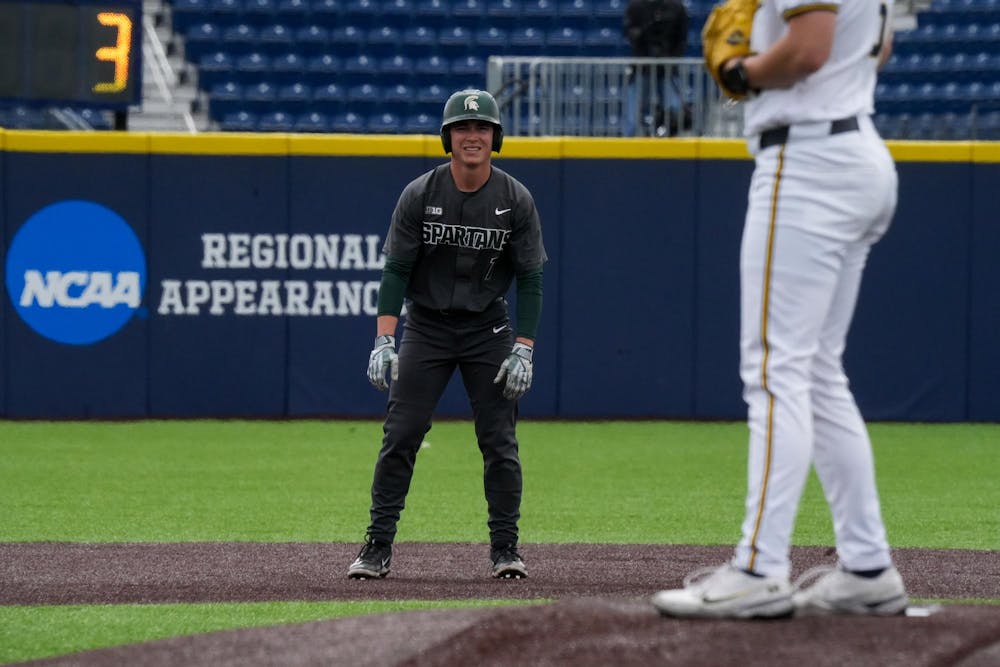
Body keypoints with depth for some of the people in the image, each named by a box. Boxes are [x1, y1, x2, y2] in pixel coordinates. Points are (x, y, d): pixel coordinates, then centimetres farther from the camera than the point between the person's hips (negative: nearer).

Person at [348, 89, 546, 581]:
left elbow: (530, 280, -3)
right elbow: (396, 271, -6)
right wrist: (384, 342, -15)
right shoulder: (419, 195, -7)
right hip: (426, 327, 0)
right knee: (400, 436, -6)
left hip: (488, 328, 0)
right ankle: (378, 548, -1)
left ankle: (505, 548, 6)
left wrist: (523, 351, -10)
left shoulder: (517, 200, -6)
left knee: (499, 442, -3)